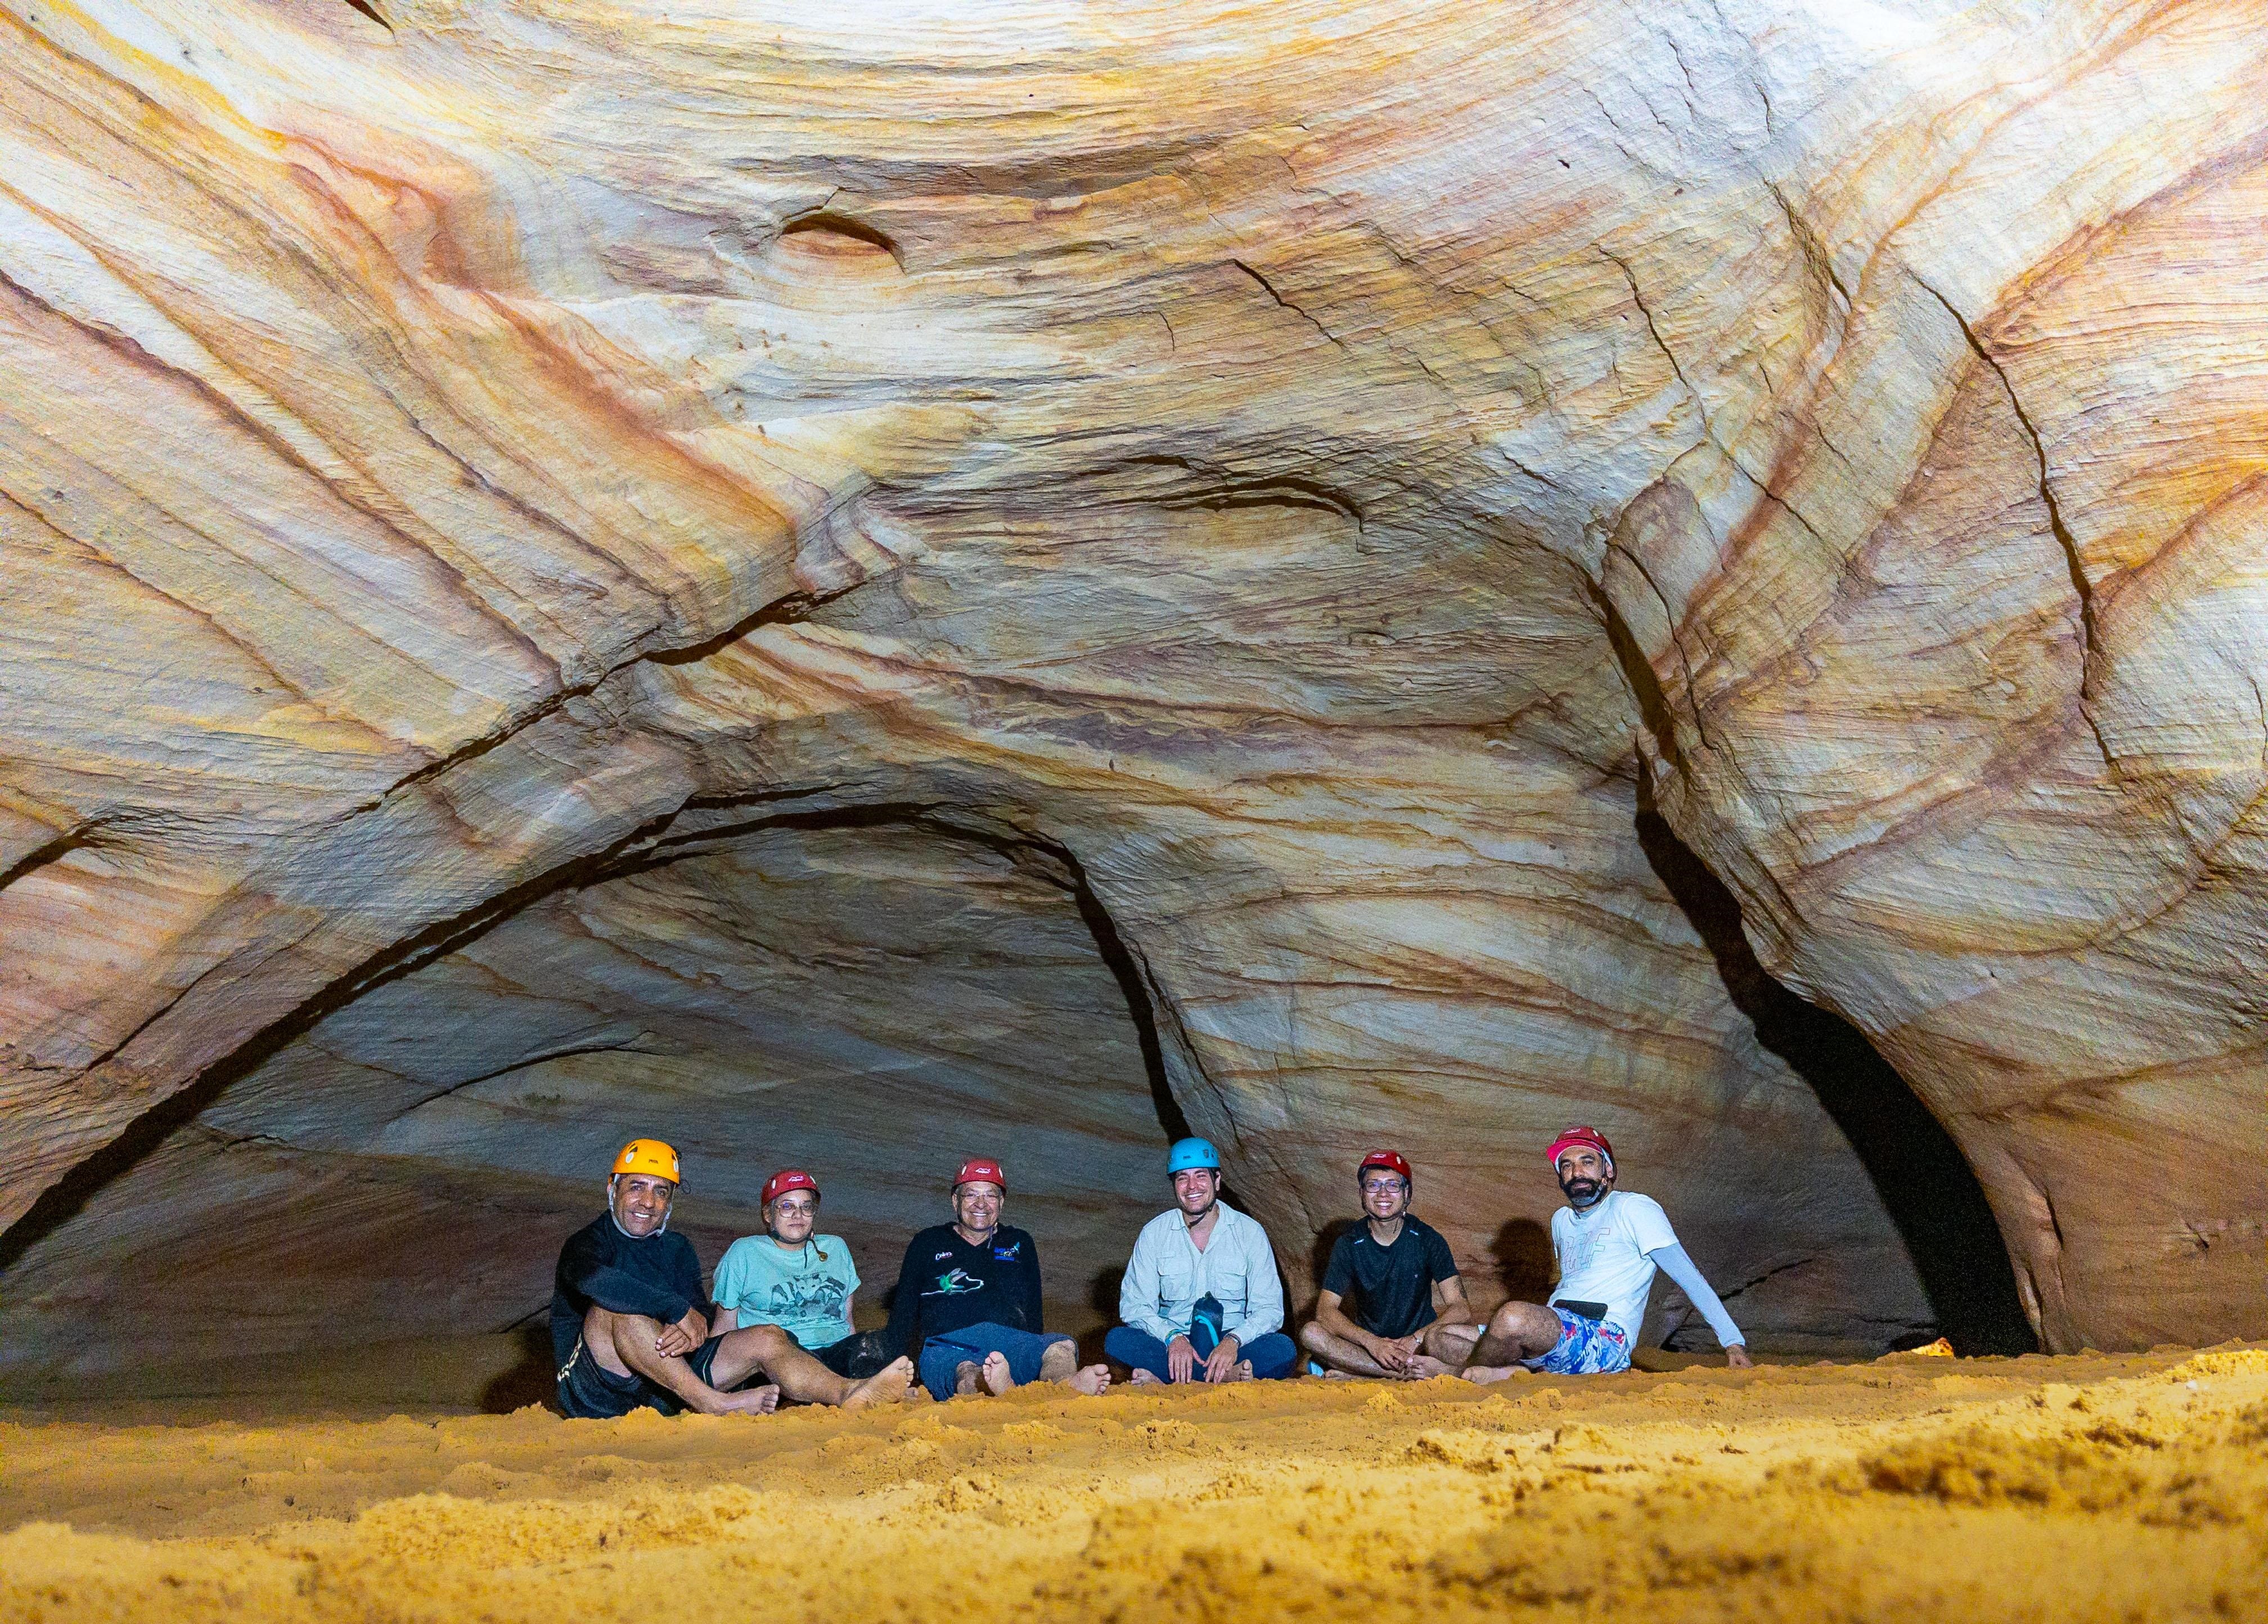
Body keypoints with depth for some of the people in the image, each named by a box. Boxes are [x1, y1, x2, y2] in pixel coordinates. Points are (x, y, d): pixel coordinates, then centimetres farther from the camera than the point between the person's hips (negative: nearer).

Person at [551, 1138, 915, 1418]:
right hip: (596, 1394, -6)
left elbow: (699, 1315, -3)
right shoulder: (589, 1243, -5)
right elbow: (592, 1280, -32)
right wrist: (680, 1311, -32)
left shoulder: (677, 1250, 15)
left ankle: (850, 1395, -36)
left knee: (767, 1339, -11)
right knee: (617, 1307, -34)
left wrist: (689, 1332, -29)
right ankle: (714, 1403, -36)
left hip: (663, 1382, 6)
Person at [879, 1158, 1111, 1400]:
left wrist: (1036, 1356, 13)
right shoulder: (928, 1244, 24)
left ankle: (1067, 1386, -68)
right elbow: (903, 1313, 22)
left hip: (1012, 1342, 2)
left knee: (1063, 1346, -33)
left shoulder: (1020, 1244, 29)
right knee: (966, 1372, -41)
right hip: (949, 1346, -2)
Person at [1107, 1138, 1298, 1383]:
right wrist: (1173, 1338, -22)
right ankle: (1227, 1376, -36)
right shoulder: (1154, 1234, 3)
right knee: (1117, 1340, -28)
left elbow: (1269, 1309, -4)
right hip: (1170, 1343, 1)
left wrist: (1233, 1341, -24)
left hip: (1231, 1344, 0)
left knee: (1284, 1349, -30)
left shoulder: (1249, 1232, 0)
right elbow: (1134, 1306, -2)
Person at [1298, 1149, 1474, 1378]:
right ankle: (1415, 1370, -31)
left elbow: (1461, 1311, -11)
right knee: (1310, 1333, -27)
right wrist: (1371, 1342, -27)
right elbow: (1326, 1312, -10)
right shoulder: (1348, 1245, -1)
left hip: (1418, 1344, -1)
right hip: (1368, 1343, 1)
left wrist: (1415, 1339, -26)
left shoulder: (1427, 1239, -4)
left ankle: (1352, 1374, -27)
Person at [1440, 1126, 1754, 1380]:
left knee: (1515, 1317, -37)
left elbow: (1689, 1277, -5)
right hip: (1561, 1333, 8)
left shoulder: (1633, 1208, 0)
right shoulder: (1562, 1220, 24)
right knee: (1440, 1338, -6)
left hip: (1605, 1340, -8)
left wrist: (1734, 1342, -14)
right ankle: (1520, 1372, -26)